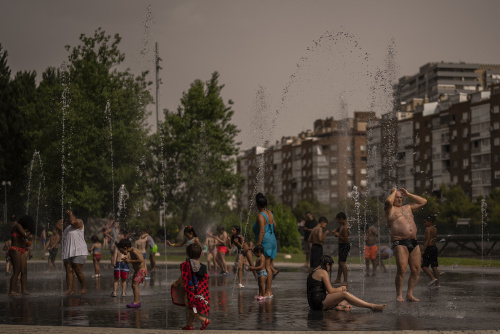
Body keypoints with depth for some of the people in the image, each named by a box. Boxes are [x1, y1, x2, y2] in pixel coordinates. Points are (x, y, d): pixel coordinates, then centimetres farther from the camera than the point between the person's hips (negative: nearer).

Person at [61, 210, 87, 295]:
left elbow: (73, 222, -21)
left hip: (78, 252, -7)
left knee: (78, 270, -9)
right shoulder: (67, 226, 21)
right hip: (67, 252, 7)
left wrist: (70, 213, -8)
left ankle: (84, 288, 3)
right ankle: (70, 289, -5)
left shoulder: (79, 222, -2)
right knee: (68, 270, -2)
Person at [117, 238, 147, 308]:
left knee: (135, 284, -16)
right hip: (137, 270, 10)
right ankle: (137, 302, 17)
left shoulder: (134, 251, -21)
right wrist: (127, 260, 3)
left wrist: (130, 261, -23)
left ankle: (136, 302, -18)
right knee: (133, 285, 11)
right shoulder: (130, 252, 9)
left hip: (142, 270, -10)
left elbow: (141, 260, -30)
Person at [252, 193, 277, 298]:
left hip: (265, 242, -9)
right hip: (273, 241, 9)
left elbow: (262, 232, -20)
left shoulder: (260, 216, -15)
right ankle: (269, 290, 16)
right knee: (269, 266, 12)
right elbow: (274, 227, 18)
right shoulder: (270, 213, 10)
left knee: (266, 267, -6)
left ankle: (268, 292, -6)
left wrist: (257, 246, -20)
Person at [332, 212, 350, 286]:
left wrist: (338, 235, -18)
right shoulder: (341, 225, 7)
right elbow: (337, 229, 28)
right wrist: (335, 231, 5)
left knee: (342, 263, -12)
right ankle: (338, 278, 33)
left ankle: (345, 281, -11)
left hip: (345, 246, -10)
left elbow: (346, 240, -26)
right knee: (340, 263, 20)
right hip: (341, 245, 10)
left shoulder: (345, 228, -22)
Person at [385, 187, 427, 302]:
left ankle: (410, 294, 7)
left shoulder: (408, 208, 25)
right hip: (400, 243, -6)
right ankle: (399, 295, -7)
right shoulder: (390, 209, 6)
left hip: (414, 242, 6)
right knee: (402, 269, -16)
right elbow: (388, 201, -17)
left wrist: (408, 194, 24)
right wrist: (394, 192, 2)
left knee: (416, 270, -1)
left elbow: (423, 201, 29)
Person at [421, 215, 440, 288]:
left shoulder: (428, 228, -10)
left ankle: (433, 278, -22)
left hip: (429, 248, -9)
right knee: (434, 266, 9)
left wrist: (423, 250, -18)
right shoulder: (435, 229, 14)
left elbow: (427, 241, -17)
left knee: (424, 266, -7)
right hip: (434, 248, 9)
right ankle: (437, 283, 7)